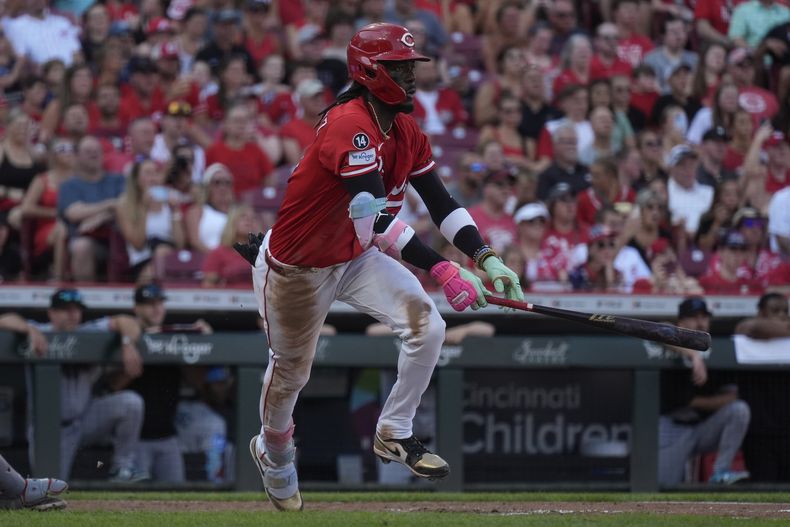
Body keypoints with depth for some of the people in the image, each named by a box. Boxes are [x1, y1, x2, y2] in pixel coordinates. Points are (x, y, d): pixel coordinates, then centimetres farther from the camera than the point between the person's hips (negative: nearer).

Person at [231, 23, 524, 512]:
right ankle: (273, 451, 43)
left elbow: (441, 203, -2)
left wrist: (486, 257, -19)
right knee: (291, 370, 12)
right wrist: (442, 270, -46)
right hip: (296, 264, -7)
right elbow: (376, 216, -41)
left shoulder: (406, 132, -3)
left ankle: (394, 434, 3)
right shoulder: (350, 125, -32)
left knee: (428, 325, -14)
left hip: (357, 257, 7)